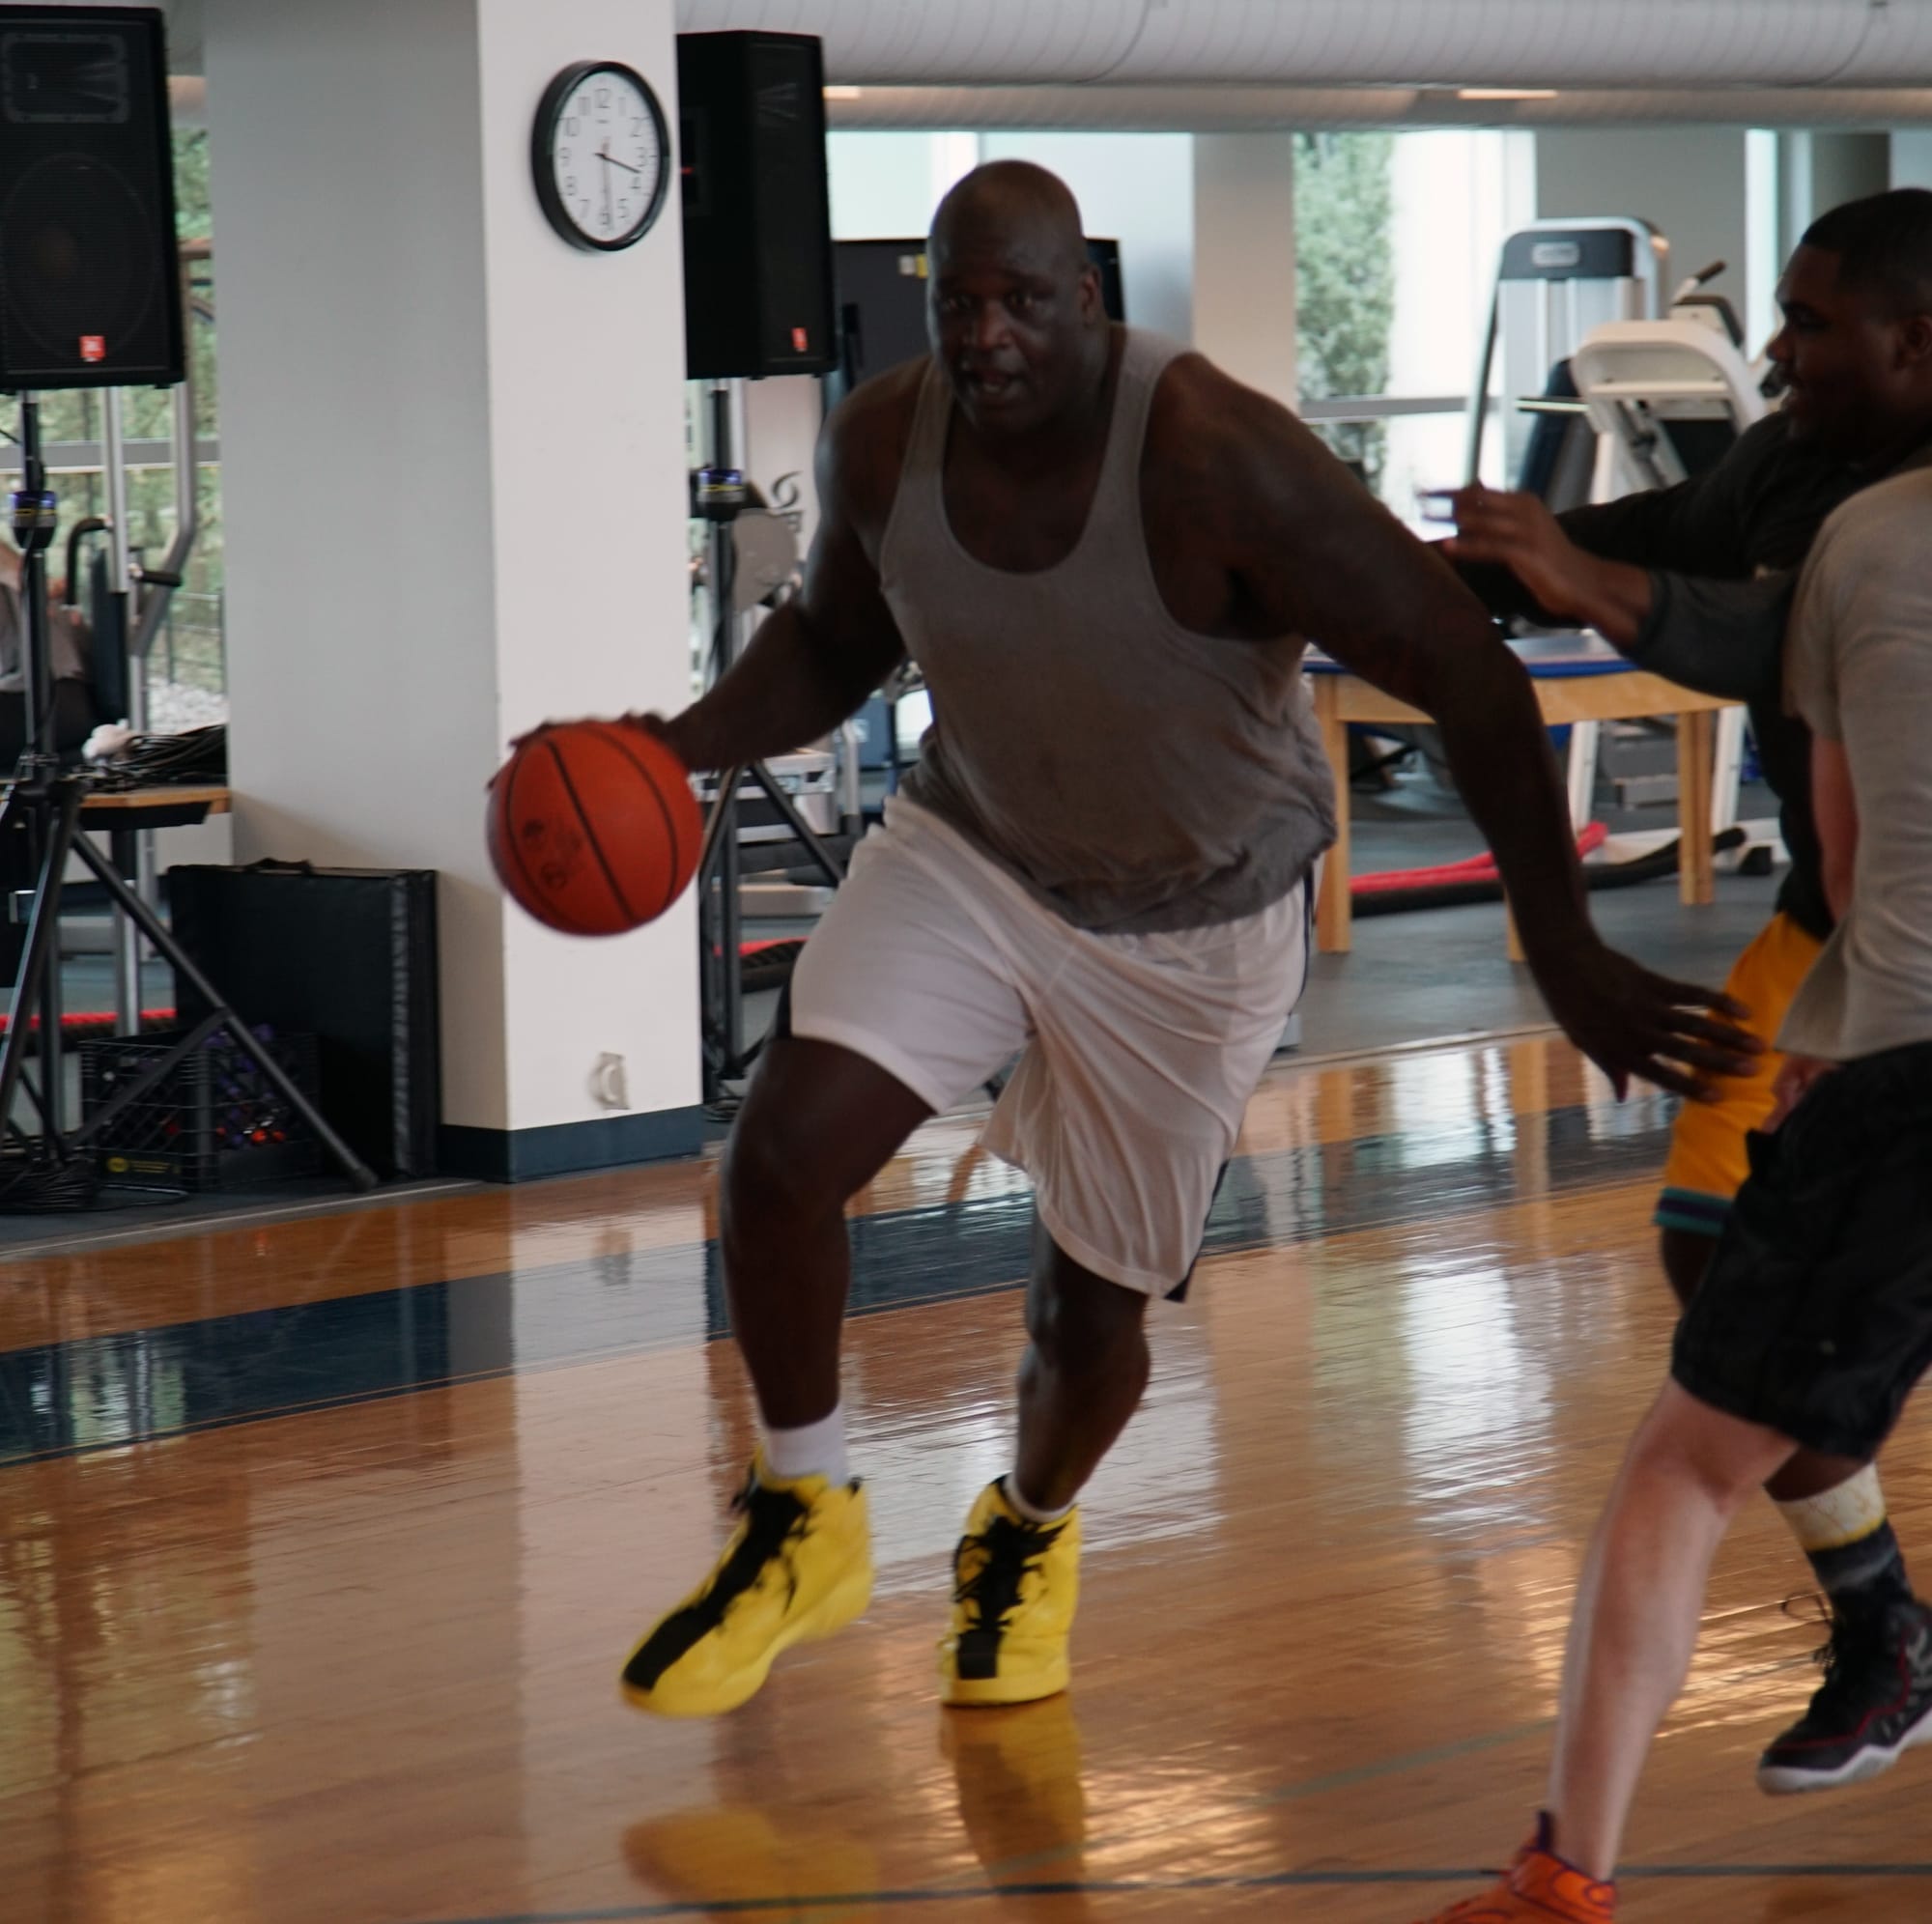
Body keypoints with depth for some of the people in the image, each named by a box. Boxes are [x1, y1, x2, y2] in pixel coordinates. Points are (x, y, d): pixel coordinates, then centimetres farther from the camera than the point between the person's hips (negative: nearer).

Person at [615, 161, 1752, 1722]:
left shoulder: (1216, 461, -32)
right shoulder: (883, 442, -15)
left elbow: (1470, 679, -28)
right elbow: (835, 642, 7)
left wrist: (1569, 960, -31)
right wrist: (686, 746, -13)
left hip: (1192, 925, -3)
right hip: (972, 855, 3)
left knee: (1091, 1306, 7)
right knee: (779, 1157, -18)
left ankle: (1031, 1534, 44)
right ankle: (807, 1526, 7)